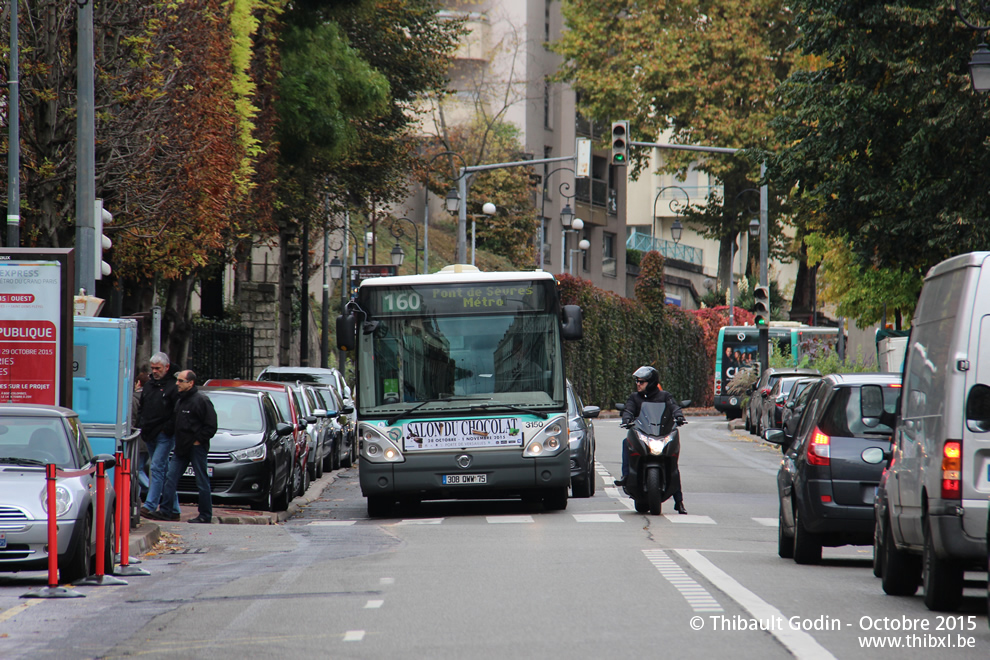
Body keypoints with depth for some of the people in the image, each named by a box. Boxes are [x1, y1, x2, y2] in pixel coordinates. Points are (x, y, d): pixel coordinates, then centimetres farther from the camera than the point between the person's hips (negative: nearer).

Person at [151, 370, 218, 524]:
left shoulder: (201, 400, -12)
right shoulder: (180, 400, 14)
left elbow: (211, 426, -14)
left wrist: (198, 440, -14)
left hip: (196, 448, -8)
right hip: (181, 448, 8)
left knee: (202, 482, -1)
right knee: (171, 478, 2)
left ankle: (206, 515, 6)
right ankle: (168, 511, 4)